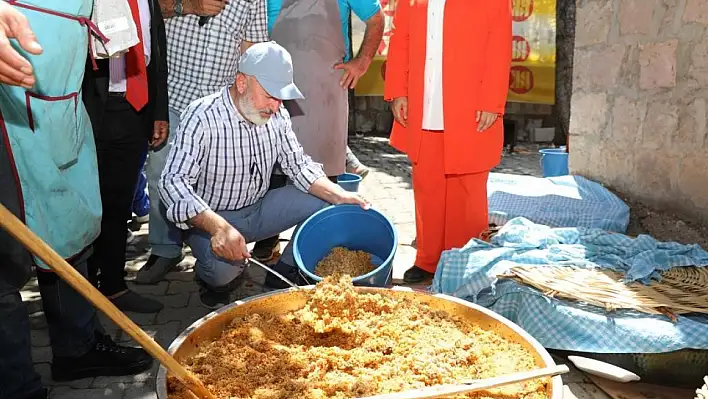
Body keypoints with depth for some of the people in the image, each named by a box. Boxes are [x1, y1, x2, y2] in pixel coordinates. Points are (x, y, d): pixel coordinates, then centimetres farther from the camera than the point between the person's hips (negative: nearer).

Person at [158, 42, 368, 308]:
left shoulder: (276, 115, -3)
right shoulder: (202, 117, -23)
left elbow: (298, 165, 2)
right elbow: (174, 181, -31)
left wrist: (340, 196, -15)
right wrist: (218, 227, -47)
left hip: (260, 208, 6)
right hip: (212, 217, -6)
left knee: (326, 203, -8)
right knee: (223, 265, -36)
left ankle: (283, 275, 9)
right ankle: (213, 281, 4)